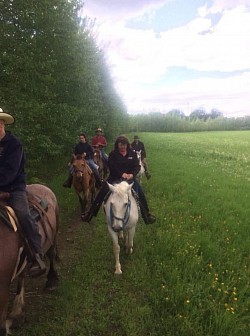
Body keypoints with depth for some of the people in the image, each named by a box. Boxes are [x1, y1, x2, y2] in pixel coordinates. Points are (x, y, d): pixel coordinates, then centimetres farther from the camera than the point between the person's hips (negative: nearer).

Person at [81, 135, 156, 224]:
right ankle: (90, 213, 5)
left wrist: (132, 174, -24)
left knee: (141, 194, -2)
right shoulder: (113, 154, -4)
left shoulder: (132, 154, 2)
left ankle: (147, 215, 17)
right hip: (114, 178, -1)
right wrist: (121, 174, -28)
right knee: (102, 193, -8)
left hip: (129, 178, 2)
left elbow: (137, 166, -4)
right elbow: (112, 166, -14)